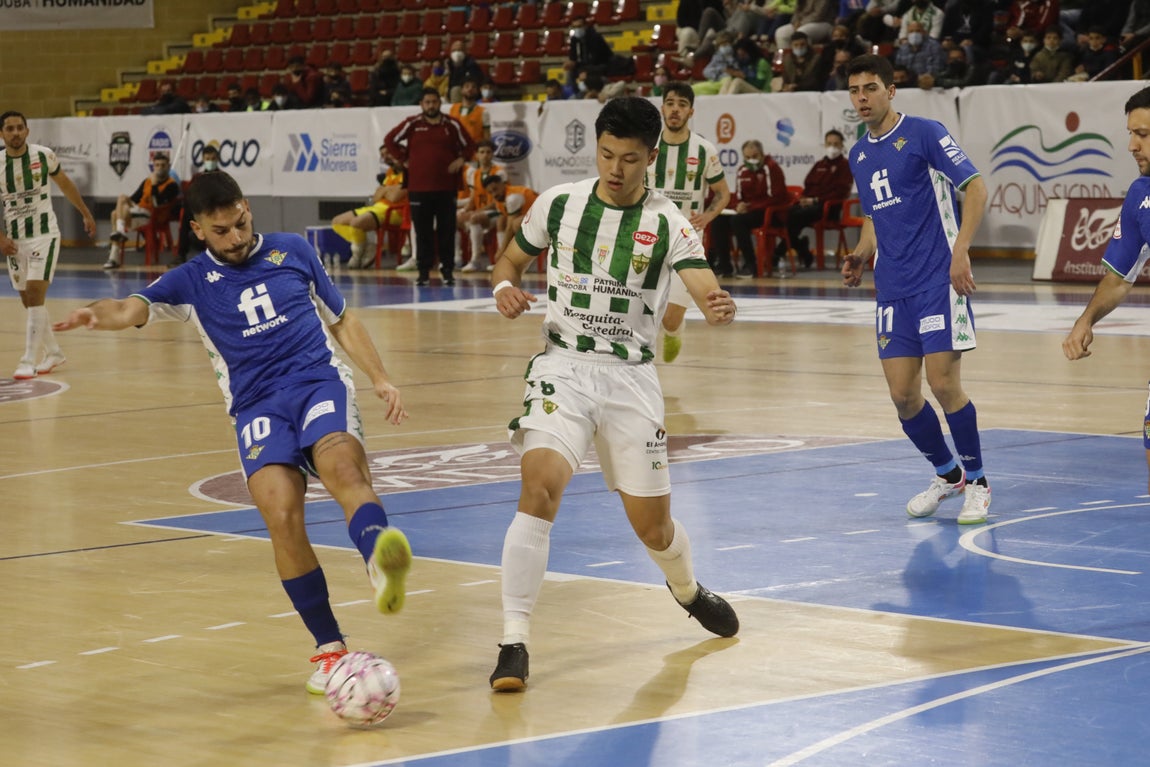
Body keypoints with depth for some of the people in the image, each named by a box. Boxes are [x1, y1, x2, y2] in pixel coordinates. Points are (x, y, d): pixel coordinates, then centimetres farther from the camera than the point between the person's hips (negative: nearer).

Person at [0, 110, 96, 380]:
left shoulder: (44, 155, -6)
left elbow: (65, 184, 12)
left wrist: (85, 213, 19)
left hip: (44, 234, -3)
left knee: (35, 294, -16)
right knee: (29, 300, 9)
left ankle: (30, 361, -17)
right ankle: (53, 353, 27)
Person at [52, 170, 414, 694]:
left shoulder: (293, 251, 17)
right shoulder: (192, 281, 13)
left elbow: (342, 321, 25)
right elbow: (133, 308, -3)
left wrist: (381, 379, 15)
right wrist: (95, 314, -26)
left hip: (320, 381, 0)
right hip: (257, 406, 0)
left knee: (342, 467, -33)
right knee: (281, 516, -23)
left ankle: (382, 562, -62)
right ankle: (329, 649, -13)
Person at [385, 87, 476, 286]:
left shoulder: (452, 125, 5)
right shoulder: (412, 124, 2)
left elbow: (469, 145, 16)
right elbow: (390, 140, 12)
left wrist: (461, 159, -2)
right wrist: (403, 160, 5)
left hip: (446, 187, 0)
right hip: (418, 187, 0)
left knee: (447, 231, 1)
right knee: (422, 232, 2)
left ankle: (448, 270, 8)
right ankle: (424, 271, 8)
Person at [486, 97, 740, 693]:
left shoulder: (666, 224, -4)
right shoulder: (558, 204, 1)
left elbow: (705, 288, -18)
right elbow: (510, 261, 15)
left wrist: (719, 307, -42)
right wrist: (505, 288, -9)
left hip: (631, 377, 0)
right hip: (564, 367, 0)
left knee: (651, 524, 7)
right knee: (540, 485, -25)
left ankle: (687, 589, 44)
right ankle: (514, 643, -22)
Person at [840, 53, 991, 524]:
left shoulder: (923, 133, -6)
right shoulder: (859, 155, 14)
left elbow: (975, 186, -9)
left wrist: (960, 250, -19)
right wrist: (861, 255, 10)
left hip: (939, 280, -6)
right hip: (893, 288, 6)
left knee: (943, 384, -11)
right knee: (902, 394, 2)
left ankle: (976, 482, 7)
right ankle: (947, 475, 24)